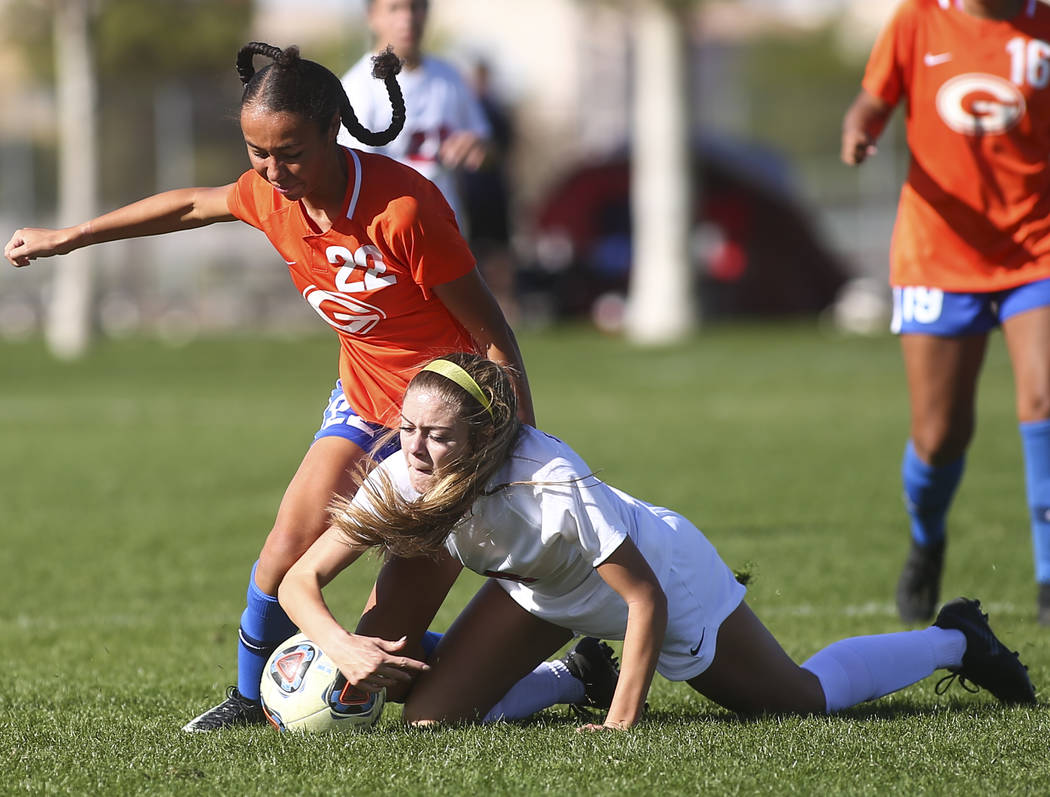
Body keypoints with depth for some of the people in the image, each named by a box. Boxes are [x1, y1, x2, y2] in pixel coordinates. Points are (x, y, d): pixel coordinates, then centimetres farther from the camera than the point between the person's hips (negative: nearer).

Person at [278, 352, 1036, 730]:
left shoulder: (554, 487, -43)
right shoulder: (398, 482, -28)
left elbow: (647, 599, -33)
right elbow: (301, 580, -23)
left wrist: (623, 721, -34)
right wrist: (341, 645, -44)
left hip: (666, 572, -5)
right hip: (543, 594, 5)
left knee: (804, 696, 11)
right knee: (431, 719, -8)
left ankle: (952, 641, 39)